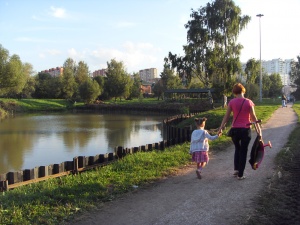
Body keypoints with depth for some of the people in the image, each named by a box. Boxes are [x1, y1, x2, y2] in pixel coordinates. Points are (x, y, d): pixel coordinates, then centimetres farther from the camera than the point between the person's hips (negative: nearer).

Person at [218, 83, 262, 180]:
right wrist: (258, 129, 3)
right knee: (243, 151, 10)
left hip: (235, 129, 1)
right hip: (246, 129, -1)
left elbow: (226, 116, -1)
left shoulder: (232, 102, -4)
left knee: (237, 149, 24)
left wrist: (221, 128, 7)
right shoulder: (249, 102, -5)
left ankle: (236, 169, 16)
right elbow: (253, 118, -4)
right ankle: (240, 174, 12)